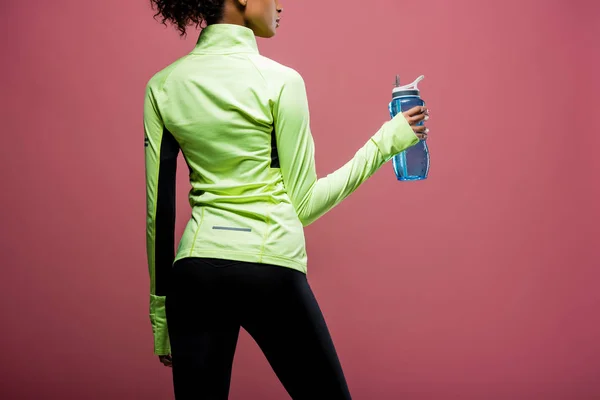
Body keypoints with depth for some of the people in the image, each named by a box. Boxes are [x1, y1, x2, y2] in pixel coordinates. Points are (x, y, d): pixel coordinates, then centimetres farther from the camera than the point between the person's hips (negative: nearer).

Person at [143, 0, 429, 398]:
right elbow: (302, 205, -4)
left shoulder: (162, 85, 4)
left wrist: (160, 306, 14)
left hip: (195, 272, 4)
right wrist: (383, 144, 3)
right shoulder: (280, 81, -8)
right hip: (271, 269, -4)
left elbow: (159, 210, 5)